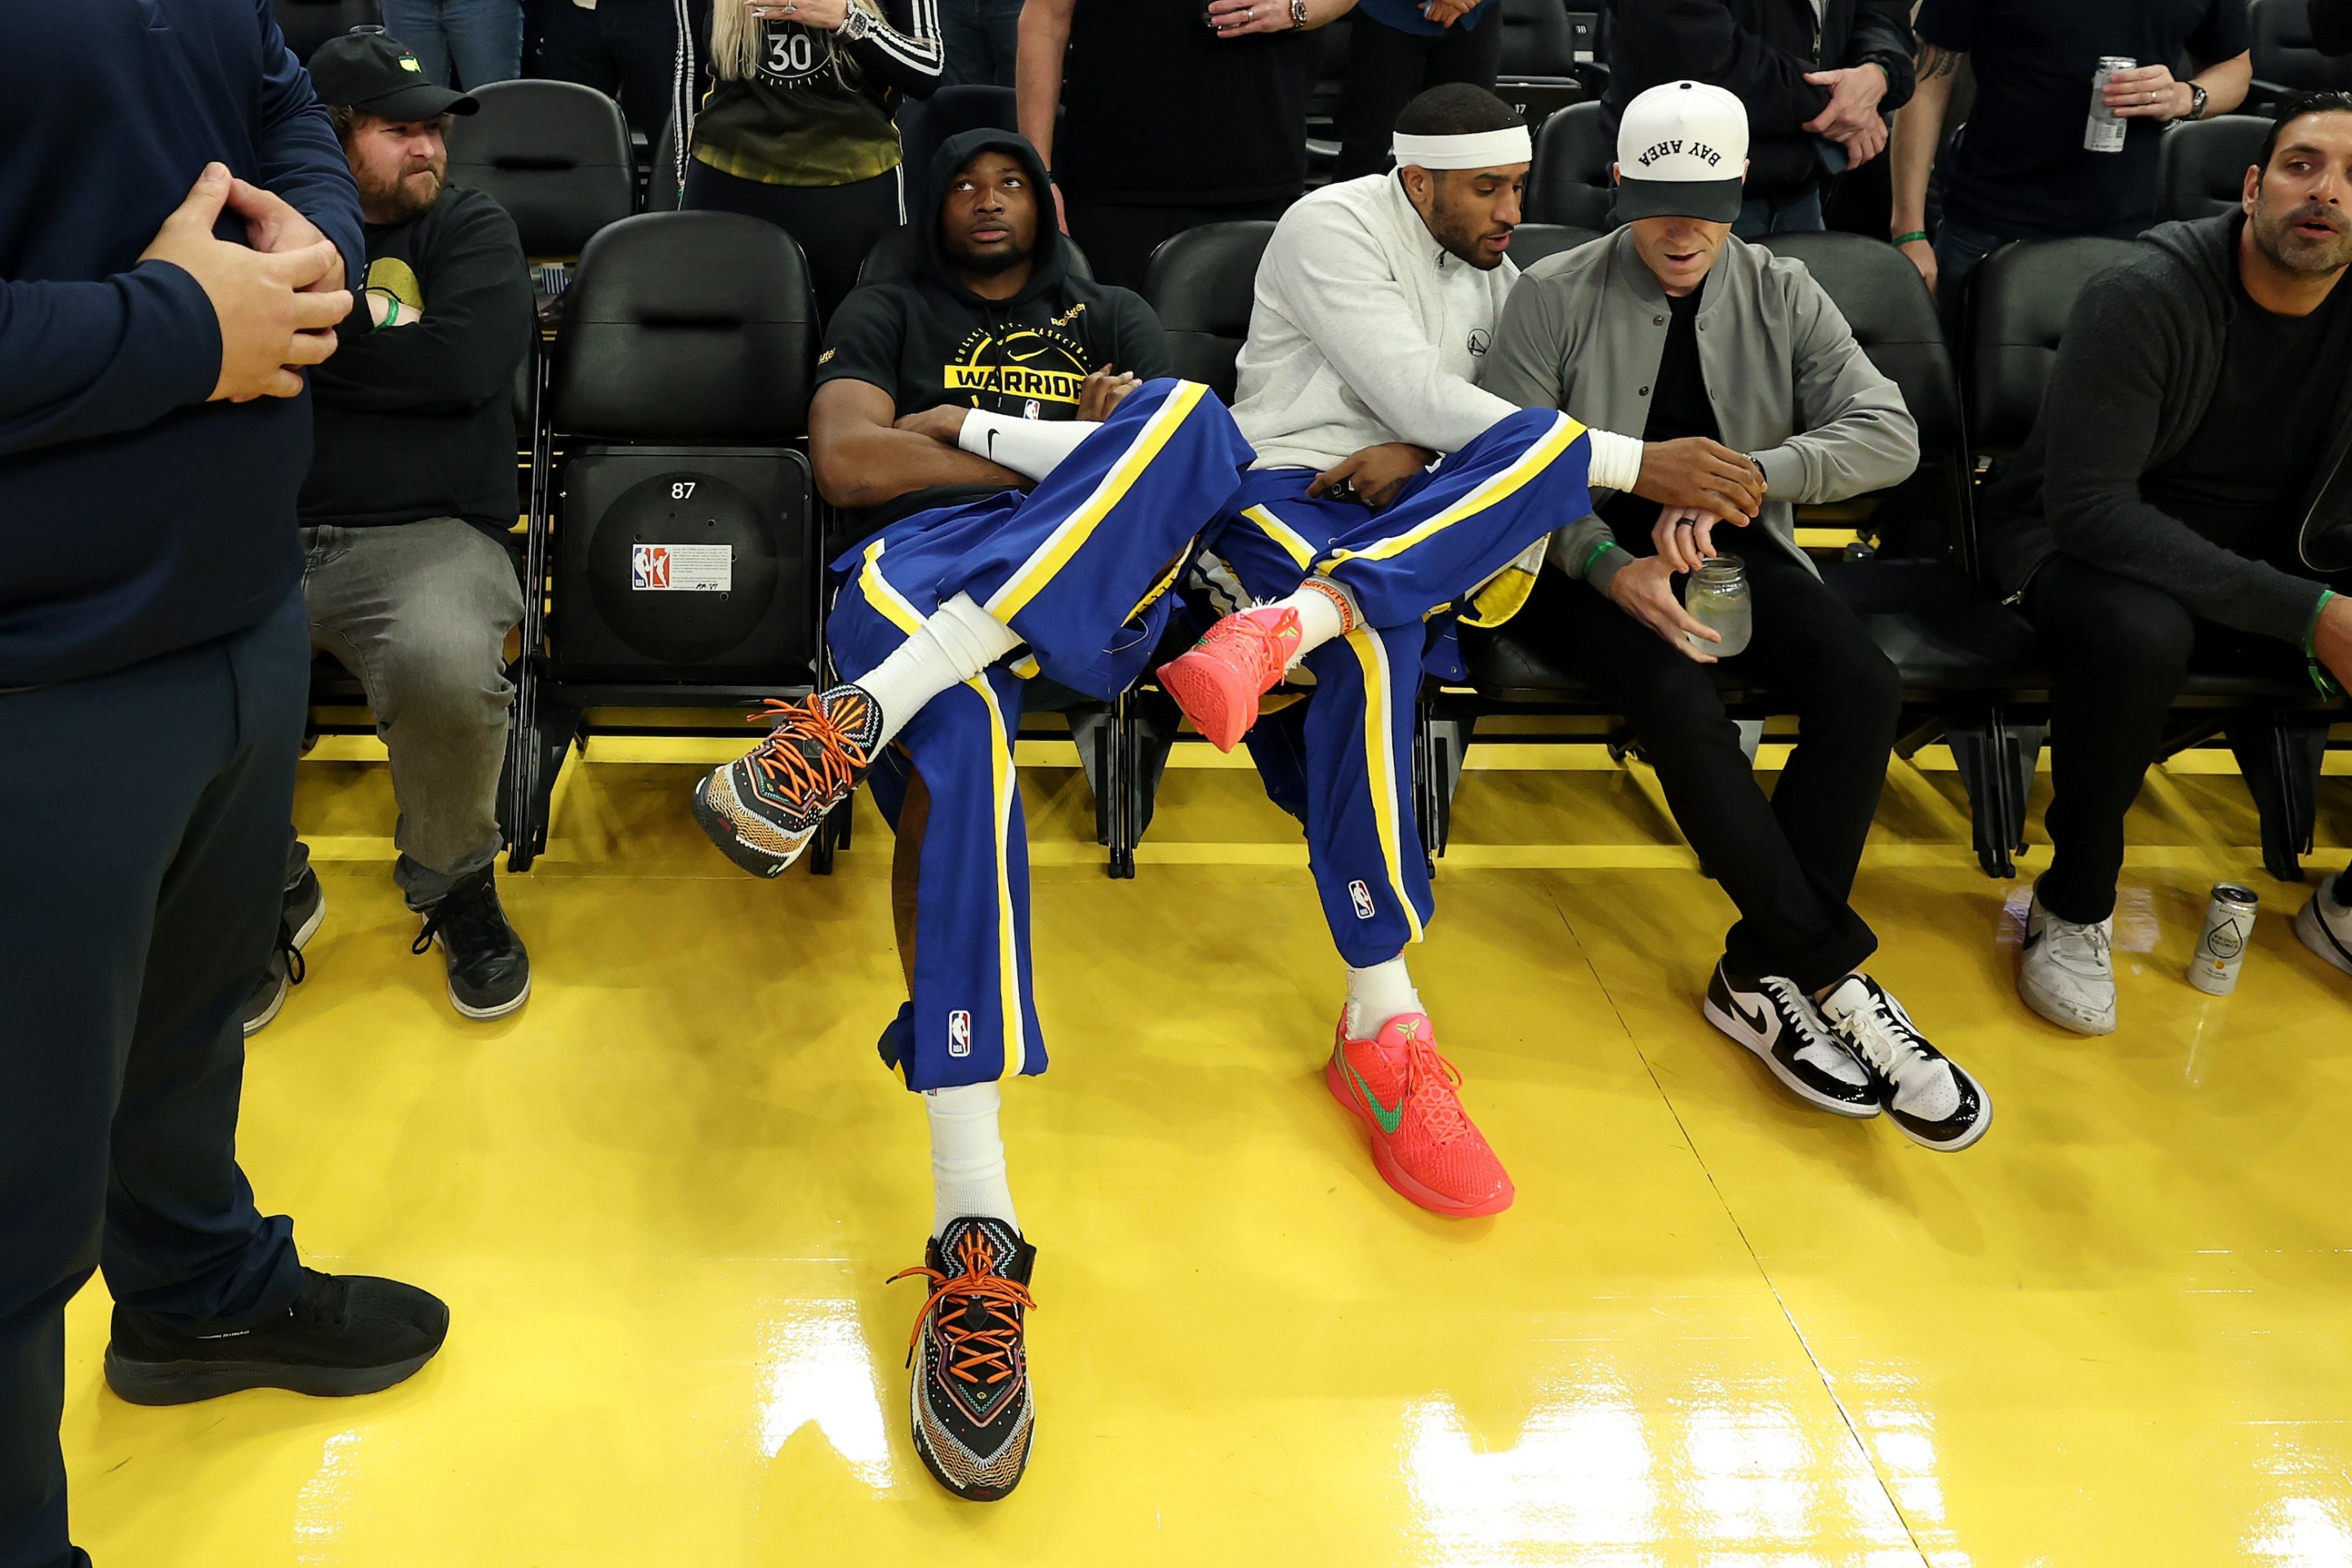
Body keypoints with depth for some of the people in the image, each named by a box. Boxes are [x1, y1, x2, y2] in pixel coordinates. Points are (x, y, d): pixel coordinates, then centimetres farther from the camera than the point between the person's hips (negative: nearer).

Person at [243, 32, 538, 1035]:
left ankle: (455, 888, -4)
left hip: (425, 533, -2)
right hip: (258, 535, 2)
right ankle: (268, 891, 2)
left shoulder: (471, 230, 11)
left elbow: (464, 364, -9)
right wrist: (378, 344, -7)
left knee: (446, 663, -36)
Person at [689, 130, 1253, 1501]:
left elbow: (1196, 442, 11)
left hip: (1096, 582, 2)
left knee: (1186, 414, -30)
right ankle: (975, 1228, -49)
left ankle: (862, 719, -41)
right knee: (957, 731, -40)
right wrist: (1060, 446, 0)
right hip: (921, 569, -2)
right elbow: (848, 463, 5)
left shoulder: (1111, 315, 30)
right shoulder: (890, 314, 25)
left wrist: (962, 428, -5)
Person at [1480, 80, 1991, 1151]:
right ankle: (1831, 974, -22)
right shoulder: (1554, 296, -2)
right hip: (1590, 559, -3)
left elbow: (1889, 437, -7)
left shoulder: (1782, 295, 5)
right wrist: (1612, 568, -26)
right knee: (1679, 698, -33)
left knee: (1863, 686, -25)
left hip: (1736, 552, 3)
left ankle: (1763, 973, -18)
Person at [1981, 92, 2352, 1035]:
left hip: (2273, 561, 5)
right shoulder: (2147, 298, -20)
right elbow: (2091, 507, -27)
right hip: (2084, 545, -5)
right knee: (2138, 634, -39)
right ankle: (2073, 910, -15)